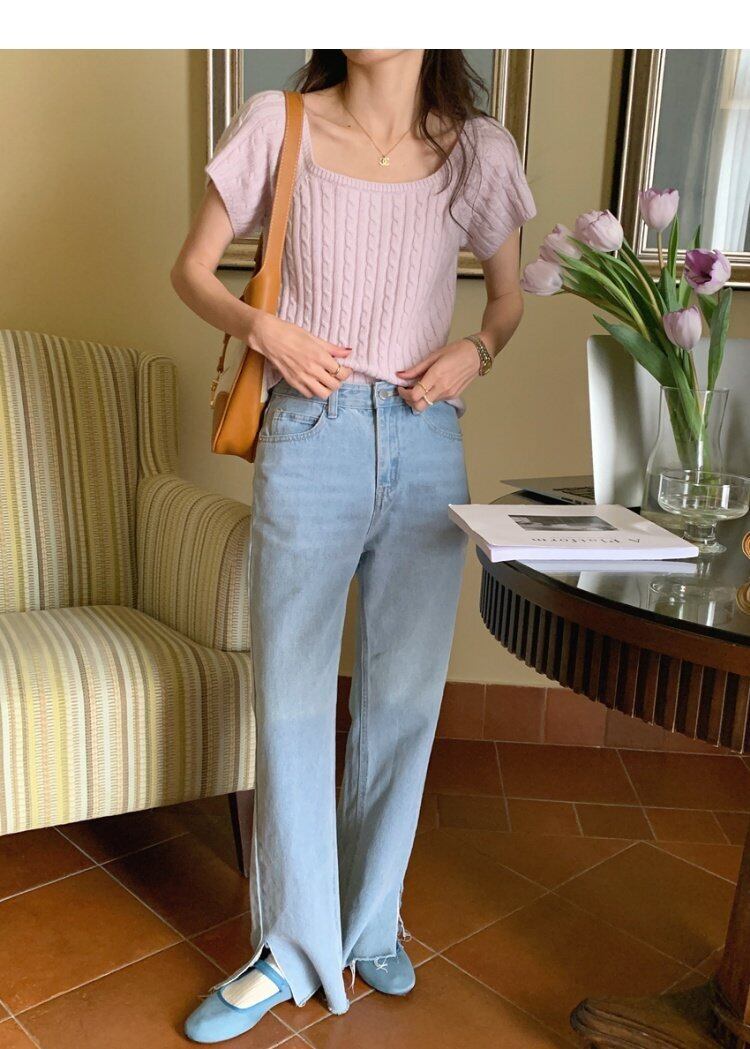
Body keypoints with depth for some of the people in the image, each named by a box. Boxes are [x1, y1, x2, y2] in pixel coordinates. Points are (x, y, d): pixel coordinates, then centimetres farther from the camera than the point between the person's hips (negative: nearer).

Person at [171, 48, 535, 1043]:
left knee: (404, 700, 9)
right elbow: (193, 269, 8)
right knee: (292, 703, 4)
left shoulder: (477, 150, 6)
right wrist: (263, 326, -11)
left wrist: (476, 349, -5)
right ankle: (292, 950, 23)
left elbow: (509, 295, 16)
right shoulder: (280, 125, 2)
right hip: (311, 437, -1)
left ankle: (372, 923, 32)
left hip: (427, 448, 2)